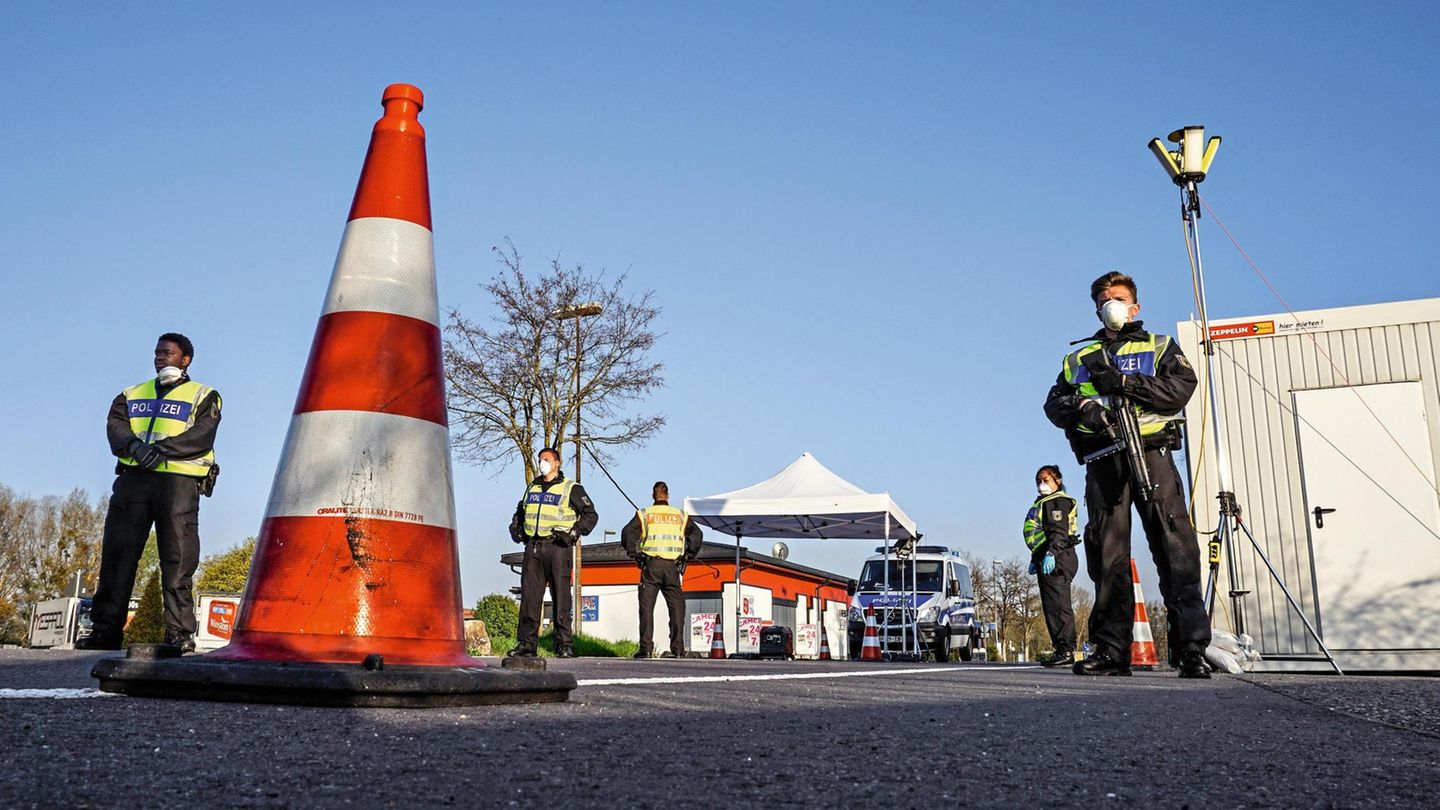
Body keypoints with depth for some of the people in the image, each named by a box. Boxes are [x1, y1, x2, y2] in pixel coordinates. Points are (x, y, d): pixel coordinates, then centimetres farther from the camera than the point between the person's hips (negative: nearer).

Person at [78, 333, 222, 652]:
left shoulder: (203, 396, 11)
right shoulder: (132, 396, 24)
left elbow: (202, 436, -6)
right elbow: (115, 427, 6)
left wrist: (161, 449, -20)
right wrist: (136, 446, -16)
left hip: (179, 481, -4)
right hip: (133, 480, 4)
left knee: (177, 560, -7)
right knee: (117, 554, -1)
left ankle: (180, 633, -8)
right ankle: (106, 630, 2)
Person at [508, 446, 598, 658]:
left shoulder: (570, 488, 2)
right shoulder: (532, 487, 19)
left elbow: (591, 515, 1)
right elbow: (520, 510, 34)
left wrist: (574, 533, -10)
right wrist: (515, 527, 17)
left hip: (557, 547, -5)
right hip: (533, 547, 5)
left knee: (561, 597, -4)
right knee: (529, 596, 2)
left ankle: (564, 644, 0)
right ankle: (527, 643, 7)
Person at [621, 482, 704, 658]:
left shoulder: (644, 514, 6)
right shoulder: (680, 516, 12)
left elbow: (628, 533, -6)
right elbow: (697, 535, 6)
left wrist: (634, 554, 2)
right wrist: (687, 556, 11)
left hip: (651, 565, -1)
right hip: (672, 566, 2)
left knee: (647, 606, 2)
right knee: (676, 607, 7)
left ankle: (646, 648, -3)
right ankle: (677, 649, 4)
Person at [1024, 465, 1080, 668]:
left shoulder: (1059, 501, -6)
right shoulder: (1042, 503, 26)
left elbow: (1059, 531, -18)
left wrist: (1051, 553, -27)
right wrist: (1035, 559, 27)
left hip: (1057, 559, -11)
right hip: (1047, 560, 11)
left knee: (1058, 605, -13)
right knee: (1051, 606, 11)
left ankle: (1066, 650, -13)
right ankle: (1060, 649, 15)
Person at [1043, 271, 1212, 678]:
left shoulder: (1160, 347, 19)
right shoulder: (1080, 357, 26)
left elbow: (1181, 388, 0)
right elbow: (1054, 403, 15)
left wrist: (1124, 383, -10)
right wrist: (1080, 407, -8)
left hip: (1151, 452, -2)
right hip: (1102, 460, 2)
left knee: (1175, 549, -12)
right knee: (1107, 557, -3)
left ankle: (1191, 648, -13)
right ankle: (1111, 650, -1)